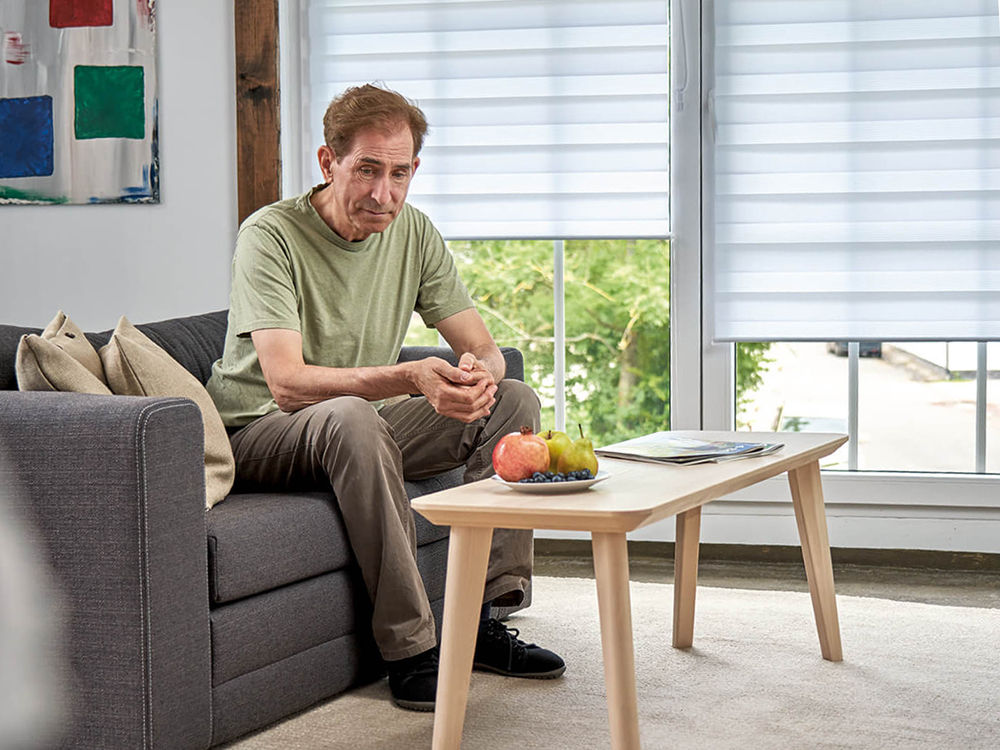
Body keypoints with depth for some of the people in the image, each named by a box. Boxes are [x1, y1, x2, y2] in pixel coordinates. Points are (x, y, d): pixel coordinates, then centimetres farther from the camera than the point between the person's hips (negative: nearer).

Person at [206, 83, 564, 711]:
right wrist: (411, 377, -41)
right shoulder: (272, 235, -19)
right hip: (260, 434, -6)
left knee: (515, 401, -8)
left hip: (362, 428, 7)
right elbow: (286, 383, -29)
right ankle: (410, 648, -32)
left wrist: (480, 373, -26)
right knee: (351, 417, -39)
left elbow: (483, 349, 0)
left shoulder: (414, 234, 1)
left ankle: (482, 620, -11)